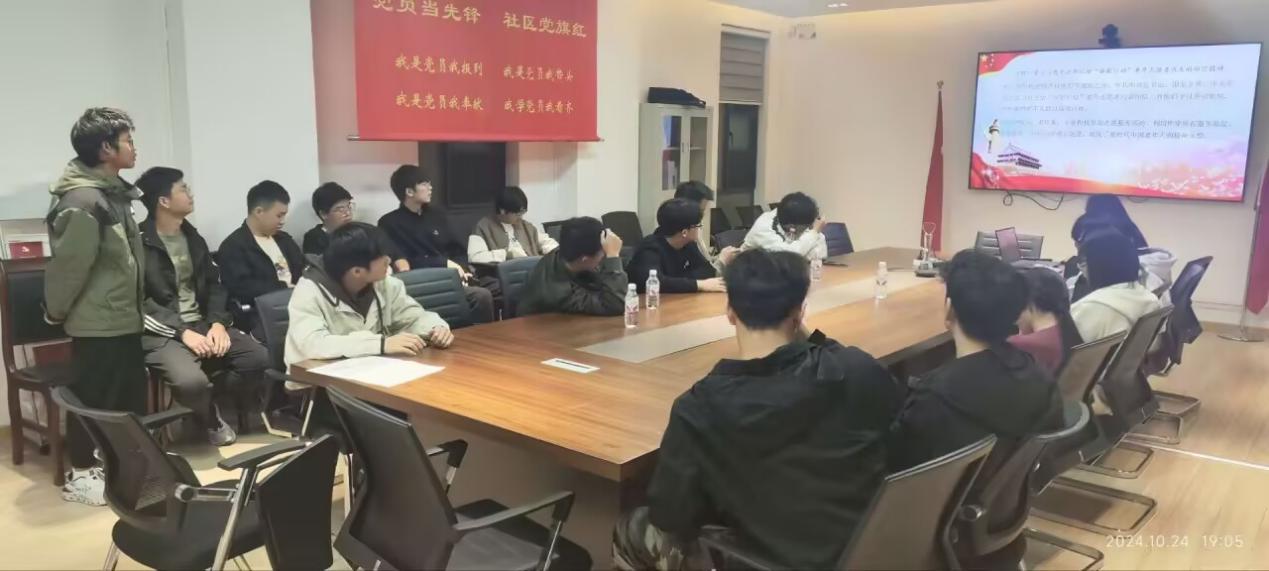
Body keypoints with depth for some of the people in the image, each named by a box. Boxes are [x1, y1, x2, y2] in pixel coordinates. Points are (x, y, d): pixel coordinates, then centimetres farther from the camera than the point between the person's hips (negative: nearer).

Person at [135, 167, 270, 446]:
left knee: (258, 358, -14)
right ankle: (211, 419, 2)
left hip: (202, 324, 7)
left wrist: (218, 323, -5)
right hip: (163, 333, -6)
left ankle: (206, 405, 8)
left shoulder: (193, 237, 15)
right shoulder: (139, 243, -9)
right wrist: (182, 332, -21)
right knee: (191, 381, -33)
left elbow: (215, 284, 14)